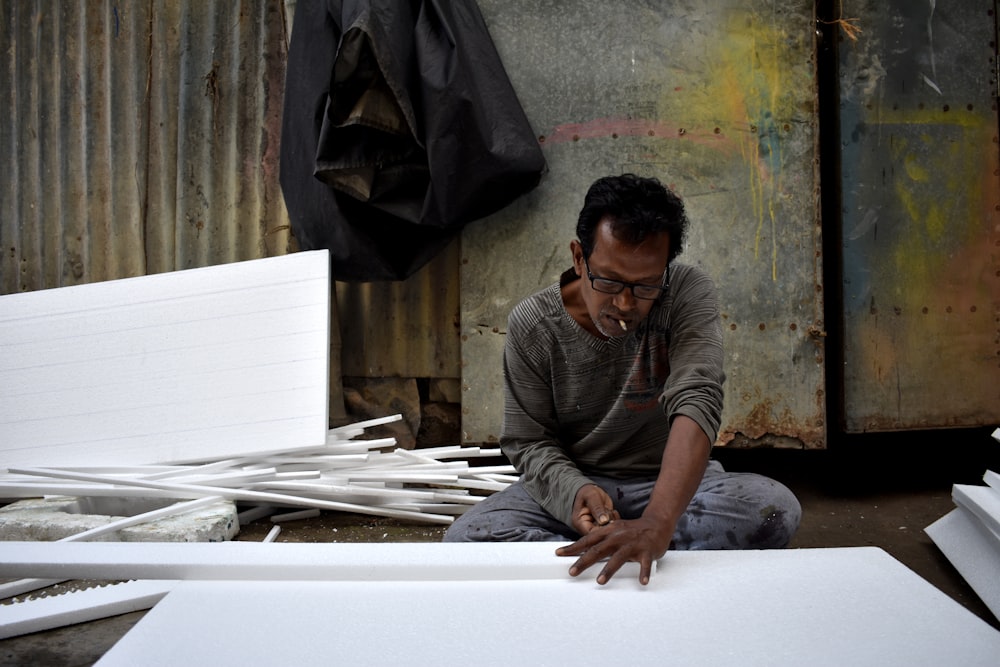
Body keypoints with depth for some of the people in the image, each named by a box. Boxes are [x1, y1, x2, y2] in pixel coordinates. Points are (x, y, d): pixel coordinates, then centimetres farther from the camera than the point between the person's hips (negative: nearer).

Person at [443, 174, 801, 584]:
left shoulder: (689, 294, -15)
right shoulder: (532, 325, -11)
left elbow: (696, 401, -29)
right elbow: (528, 442, -6)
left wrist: (657, 522, -47)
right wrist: (575, 493, -30)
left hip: (671, 483, 0)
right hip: (570, 483, 1)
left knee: (775, 508, -29)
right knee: (466, 537, -26)